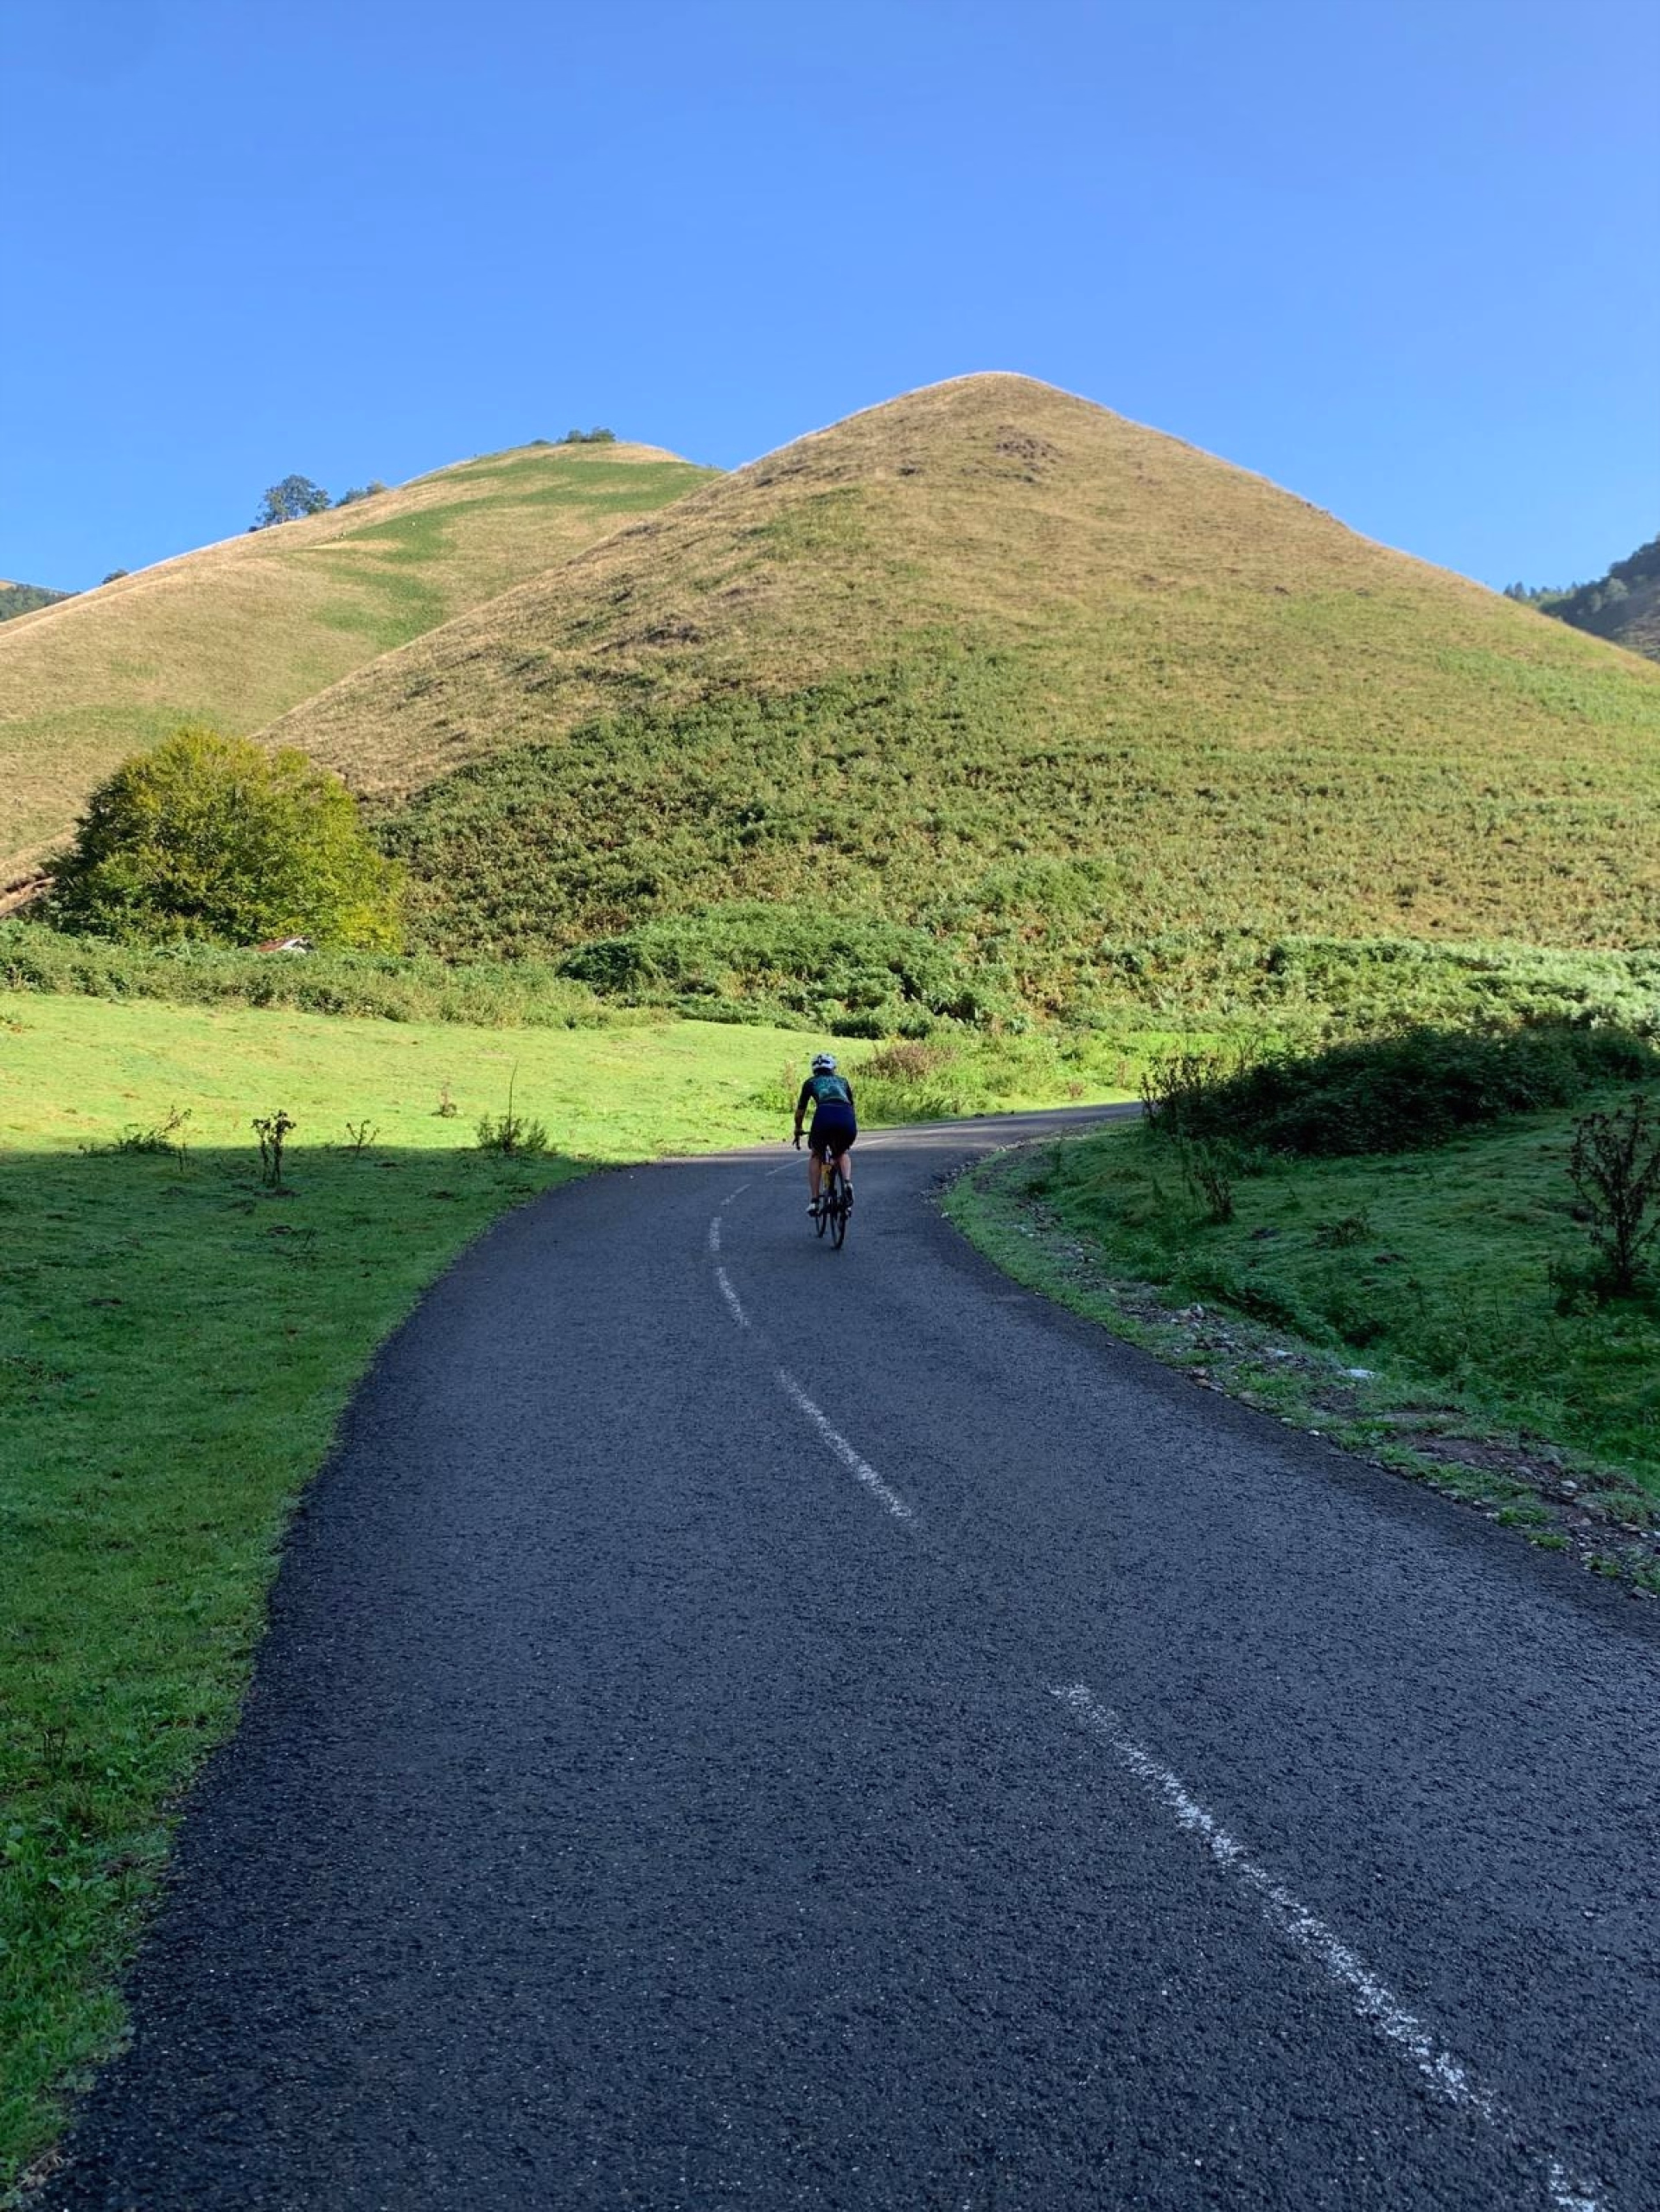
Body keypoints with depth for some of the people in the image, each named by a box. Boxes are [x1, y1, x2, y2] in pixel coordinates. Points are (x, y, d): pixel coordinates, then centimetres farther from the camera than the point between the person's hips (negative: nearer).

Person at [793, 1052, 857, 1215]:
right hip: (847, 1118, 2)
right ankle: (847, 1183, 3)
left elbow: (800, 1111, 34)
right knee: (842, 1153, 31)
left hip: (824, 1116, -2)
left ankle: (814, 1201, 14)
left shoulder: (811, 1082, 28)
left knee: (816, 1156, 25)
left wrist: (798, 1131, 51)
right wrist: (852, 1131, 54)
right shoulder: (843, 1081, 33)